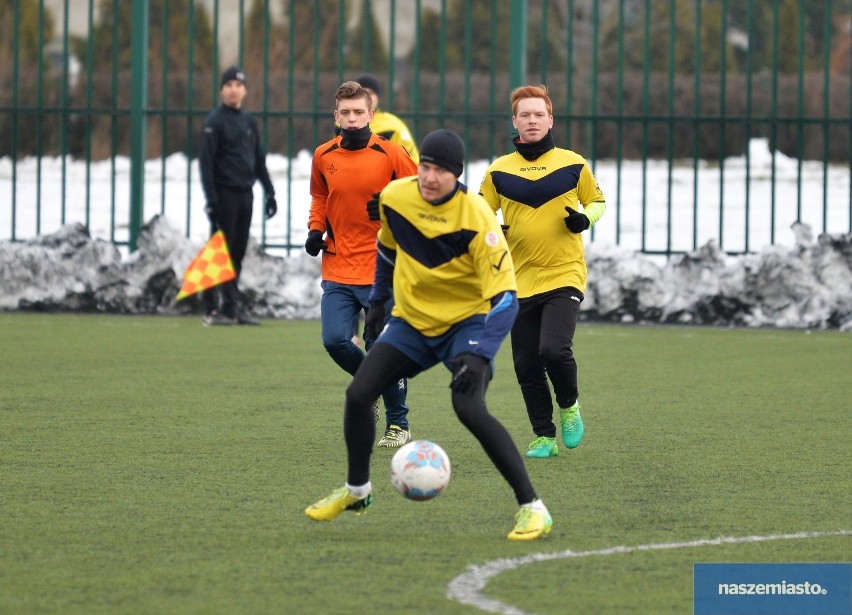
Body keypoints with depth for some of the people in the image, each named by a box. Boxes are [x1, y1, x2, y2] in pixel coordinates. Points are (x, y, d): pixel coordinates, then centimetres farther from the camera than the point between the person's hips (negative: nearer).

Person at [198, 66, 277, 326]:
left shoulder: (249, 122, 15)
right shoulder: (215, 121, -5)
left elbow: (259, 160, 20)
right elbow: (206, 161, -10)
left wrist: (269, 191, 14)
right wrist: (211, 198, -17)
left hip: (245, 195, 6)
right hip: (224, 195, -6)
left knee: (237, 254, 7)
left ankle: (232, 307, 11)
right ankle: (212, 309, -6)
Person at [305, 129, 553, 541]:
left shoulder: (476, 218, -25)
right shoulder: (394, 197, -9)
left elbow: (504, 298, -26)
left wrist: (480, 356, -36)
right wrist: (378, 300, 19)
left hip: (467, 322, -5)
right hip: (411, 320, 5)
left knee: (468, 407, -27)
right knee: (357, 395, -5)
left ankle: (531, 507, -20)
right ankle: (356, 491, 21)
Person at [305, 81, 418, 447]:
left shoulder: (391, 154, -7)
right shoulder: (323, 157, 5)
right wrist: (316, 229, 5)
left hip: (381, 269, -3)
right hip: (337, 269, 3)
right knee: (335, 341, -9)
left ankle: (398, 424, 13)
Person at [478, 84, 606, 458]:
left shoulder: (572, 165, 1)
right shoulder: (499, 171, 5)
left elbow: (597, 201, 14)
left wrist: (584, 220, -8)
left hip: (565, 275, -3)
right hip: (521, 281, 3)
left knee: (554, 349, -21)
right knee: (526, 365, 2)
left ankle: (569, 406, 9)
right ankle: (544, 437, 16)